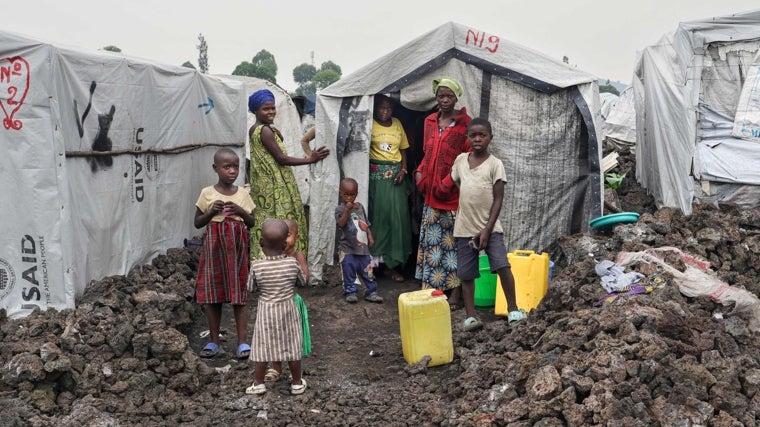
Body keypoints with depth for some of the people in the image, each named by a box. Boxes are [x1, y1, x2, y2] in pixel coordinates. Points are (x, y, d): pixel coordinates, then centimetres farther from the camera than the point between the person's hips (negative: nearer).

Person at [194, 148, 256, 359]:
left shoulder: (243, 194, 4)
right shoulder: (207, 193, 0)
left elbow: (252, 223, 9)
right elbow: (198, 223, 5)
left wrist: (241, 211, -9)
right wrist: (211, 212, -12)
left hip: (237, 249, 0)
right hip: (214, 248, 0)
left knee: (239, 295, 2)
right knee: (213, 295, 6)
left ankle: (242, 342, 8)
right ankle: (213, 341, 18)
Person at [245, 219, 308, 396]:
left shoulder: (256, 266, -16)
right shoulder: (292, 263, -14)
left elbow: (251, 288, -3)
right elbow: (302, 282, 2)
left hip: (265, 311, -1)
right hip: (287, 310, 1)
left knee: (262, 346, 11)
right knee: (292, 346, 12)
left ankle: (258, 383, 19)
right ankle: (297, 382, 23)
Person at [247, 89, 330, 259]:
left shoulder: (253, 129, 14)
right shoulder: (265, 130, -16)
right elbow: (281, 158, -19)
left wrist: (276, 134, 3)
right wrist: (310, 159, -18)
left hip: (262, 184, 10)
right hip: (273, 186, -10)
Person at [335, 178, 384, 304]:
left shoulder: (360, 207, 11)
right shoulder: (340, 209, -5)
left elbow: (366, 224, 17)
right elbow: (341, 223, -21)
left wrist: (370, 236, 6)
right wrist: (347, 210, -27)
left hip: (363, 246, 4)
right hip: (347, 248, -4)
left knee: (367, 270, 6)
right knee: (349, 271, 0)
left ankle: (371, 292, 13)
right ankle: (350, 292, 14)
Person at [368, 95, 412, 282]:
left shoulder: (398, 124, 13)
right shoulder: (370, 125, 1)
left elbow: (403, 150, 15)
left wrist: (403, 170, 3)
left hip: (396, 174, 3)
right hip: (376, 174, -3)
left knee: (398, 216, -2)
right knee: (378, 215, -4)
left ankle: (394, 263, 5)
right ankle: (376, 259, 8)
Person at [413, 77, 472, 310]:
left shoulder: (465, 123, -6)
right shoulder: (430, 122, 11)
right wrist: (420, 172, 6)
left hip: (454, 193, -5)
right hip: (432, 192, 6)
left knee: (454, 240, 0)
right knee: (432, 240, 9)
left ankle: (456, 292, 8)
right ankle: (433, 288, 20)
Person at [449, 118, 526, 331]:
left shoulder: (495, 164, -5)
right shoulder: (460, 160, 6)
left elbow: (498, 200, -8)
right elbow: (451, 184, 22)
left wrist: (487, 229, -12)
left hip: (490, 227, -3)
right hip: (464, 228, 3)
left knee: (503, 266, -13)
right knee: (466, 274, 5)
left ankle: (513, 310, 3)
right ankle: (471, 316, 14)